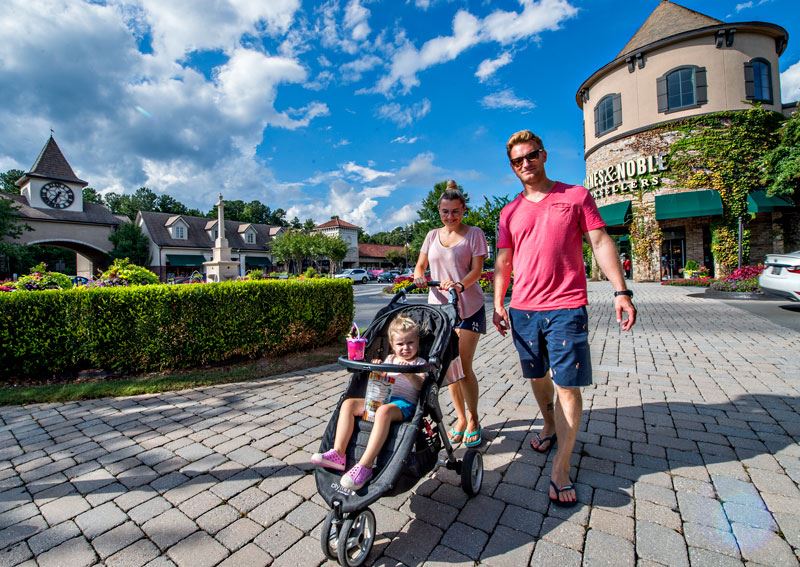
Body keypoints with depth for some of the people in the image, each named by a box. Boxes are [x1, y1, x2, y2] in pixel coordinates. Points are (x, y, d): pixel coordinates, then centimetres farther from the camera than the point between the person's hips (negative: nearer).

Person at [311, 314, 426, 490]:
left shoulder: (419, 363, 5)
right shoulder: (389, 359, 22)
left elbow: (420, 385, -14)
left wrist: (409, 374, -33)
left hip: (404, 404, -6)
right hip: (380, 399, 6)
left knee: (384, 411, -39)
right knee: (348, 403, -14)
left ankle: (365, 465, -40)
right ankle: (338, 454, -19)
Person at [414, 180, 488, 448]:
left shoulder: (474, 233, 0)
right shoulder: (433, 235, 12)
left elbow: (477, 269, -9)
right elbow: (420, 266, 12)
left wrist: (460, 285, -28)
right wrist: (419, 276, -12)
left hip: (468, 307, -4)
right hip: (439, 306, 4)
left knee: (463, 366, -4)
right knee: (448, 366, 8)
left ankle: (473, 419, 17)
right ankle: (460, 417, 26)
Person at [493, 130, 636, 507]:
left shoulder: (575, 195, 4)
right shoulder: (510, 212, 11)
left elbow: (601, 242, 1)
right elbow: (504, 261, 11)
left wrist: (621, 291, -8)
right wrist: (498, 304, 3)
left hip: (566, 308, -3)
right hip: (522, 309, 4)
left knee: (567, 385, -3)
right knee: (537, 377, 17)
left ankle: (561, 467, 9)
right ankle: (549, 427, 42)